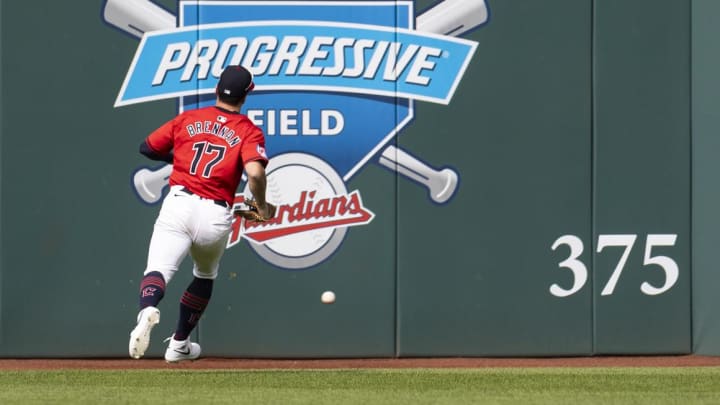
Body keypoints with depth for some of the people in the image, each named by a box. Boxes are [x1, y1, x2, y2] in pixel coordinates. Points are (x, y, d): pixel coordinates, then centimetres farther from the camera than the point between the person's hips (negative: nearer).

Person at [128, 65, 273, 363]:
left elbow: (147, 148, 17)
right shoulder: (249, 131, 4)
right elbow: (255, 172, -14)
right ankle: (179, 344, 32)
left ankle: (147, 310, -48)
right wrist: (261, 207, 4)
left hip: (179, 204, 0)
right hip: (216, 215, 0)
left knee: (159, 268, -14)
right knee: (204, 276, 26)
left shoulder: (188, 119, 12)